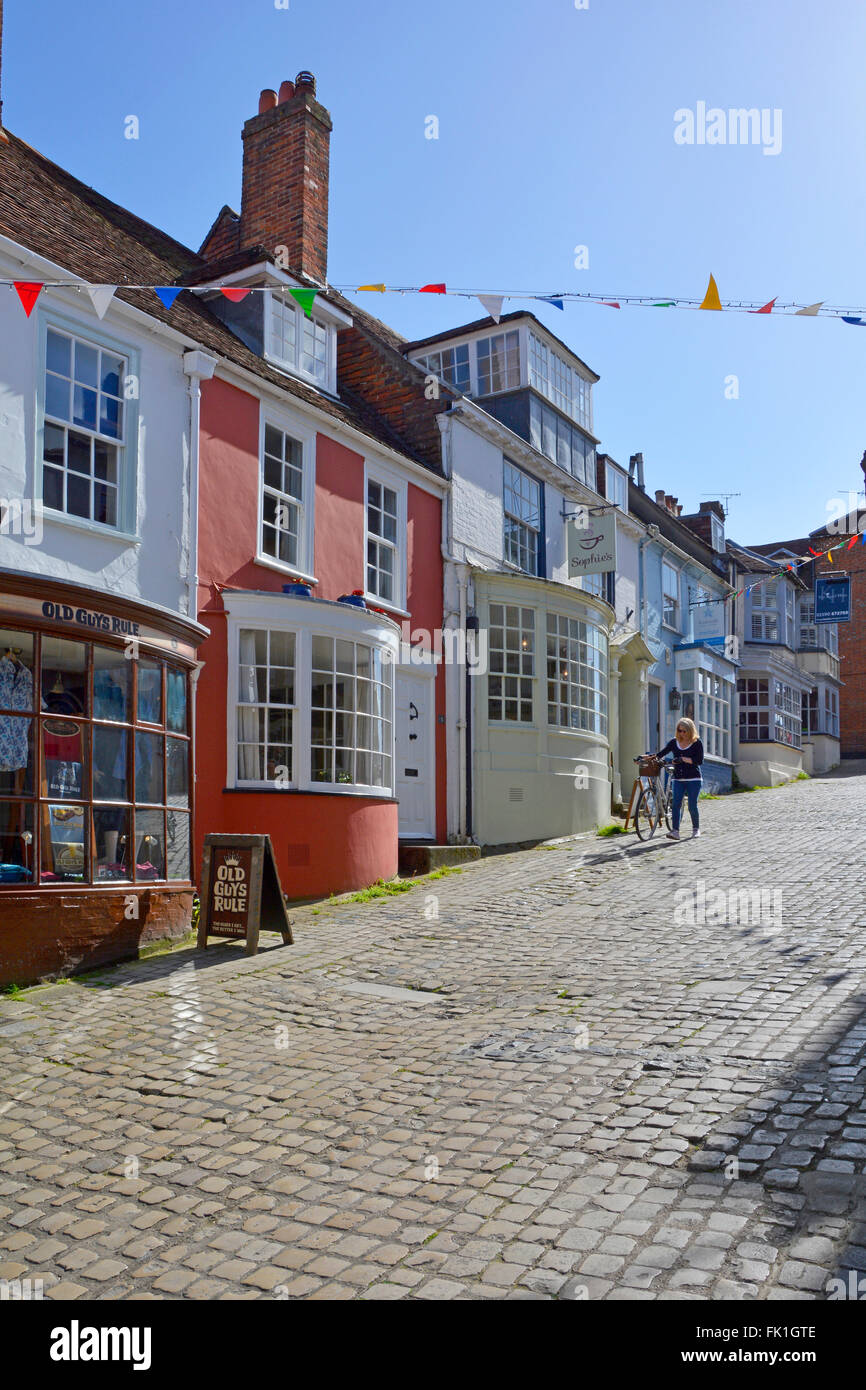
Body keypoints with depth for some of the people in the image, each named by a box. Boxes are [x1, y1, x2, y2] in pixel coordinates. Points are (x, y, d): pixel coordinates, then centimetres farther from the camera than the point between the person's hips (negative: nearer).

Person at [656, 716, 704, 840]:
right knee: (676, 804, -9)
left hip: (694, 779, -3)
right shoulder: (674, 742, 9)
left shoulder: (697, 743, -3)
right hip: (678, 779, 3)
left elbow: (699, 760, -12)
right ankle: (675, 831, -12)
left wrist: (683, 759, -20)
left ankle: (696, 828, 19)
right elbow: (661, 753, 6)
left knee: (692, 806, -3)